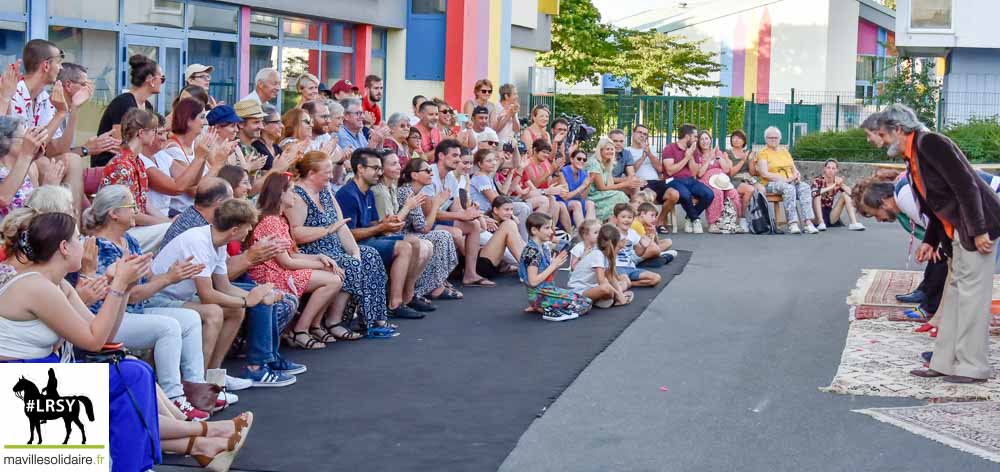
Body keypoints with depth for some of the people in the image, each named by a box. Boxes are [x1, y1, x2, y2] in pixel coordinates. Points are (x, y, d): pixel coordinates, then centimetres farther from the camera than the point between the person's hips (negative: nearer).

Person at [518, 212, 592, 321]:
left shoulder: (544, 247, 10)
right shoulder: (532, 251, -17)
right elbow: (533, 281, -21)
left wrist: (557, 264, -2)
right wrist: (553, 266, -15)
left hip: (548, 289, 10)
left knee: (586, 302, 9)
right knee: (584, 304, -12)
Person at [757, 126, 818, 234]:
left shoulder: (784, 151, 22)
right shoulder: (763, 153, 4)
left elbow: (794, 169, 19)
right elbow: (765, 174, -10)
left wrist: (797, 175, -6)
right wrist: (785, 179, -17)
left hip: (790, 182, 5)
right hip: (771, 184, -5)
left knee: (805, 187, -26)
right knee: (789, 188, -36)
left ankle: (808, 222, -39)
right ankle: (793, 223, -42)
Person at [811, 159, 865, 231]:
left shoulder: (838, 181, 2)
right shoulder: (818, 181, -10)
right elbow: (814, 193, -34)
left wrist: (841, 184, -24)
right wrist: (832, 186, -32)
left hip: (830, 217, 4)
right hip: (817, 215, -4)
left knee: (845, 194, -10)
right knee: (818, 195, -28)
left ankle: (854, 223, -22)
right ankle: (821, 223, -33)